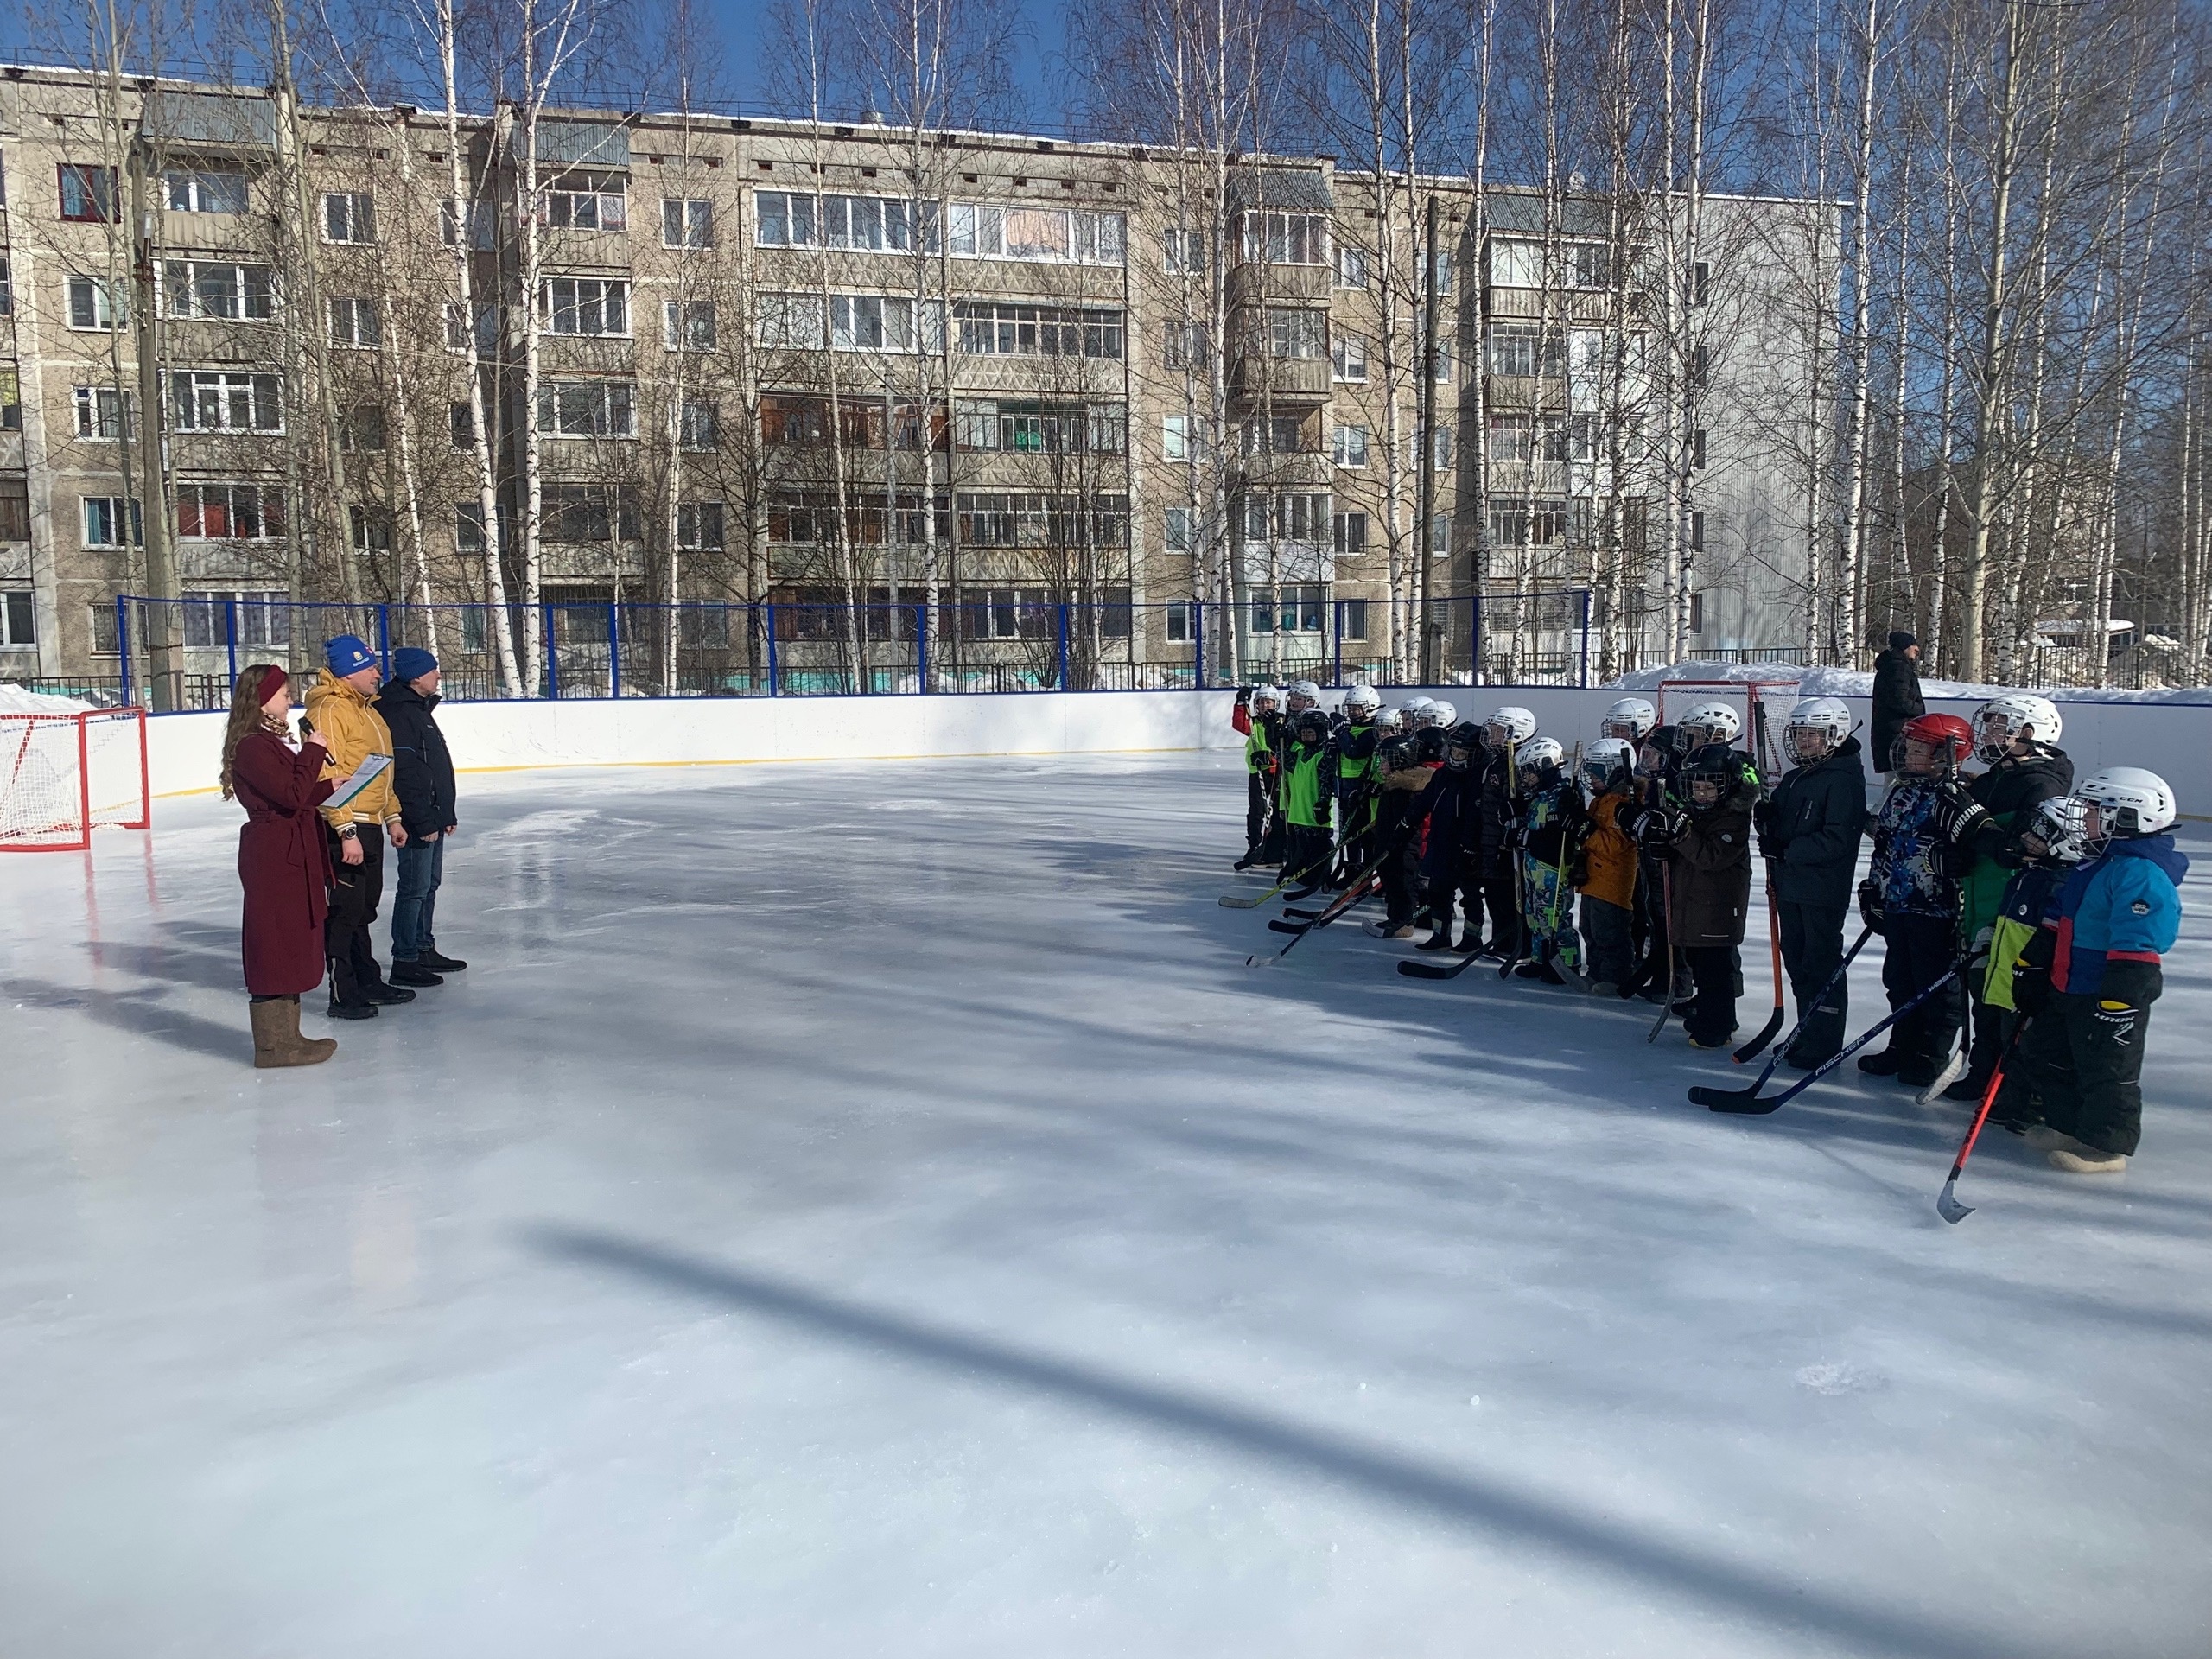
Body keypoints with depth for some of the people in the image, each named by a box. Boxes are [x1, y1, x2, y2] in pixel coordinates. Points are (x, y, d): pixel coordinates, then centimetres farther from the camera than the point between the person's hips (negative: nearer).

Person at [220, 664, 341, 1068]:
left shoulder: (275, 742, 16)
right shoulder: (252, 747, -15)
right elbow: (292, 796, -24)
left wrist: (331, 787, 6)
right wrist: (313, 751, -16)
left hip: (293, 854, 10)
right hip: (273, 856, -10)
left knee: (293, 944, 14)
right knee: (275, 945, -5)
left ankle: (286, 1036, 23)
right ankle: (272, 1044, 2)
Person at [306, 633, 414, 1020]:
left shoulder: (366, 710, 17)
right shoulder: (329, 710, -14)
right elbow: (326, 777, -21)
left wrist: (392, 817, 22)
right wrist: (346, 832, -24)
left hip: (370, 826, 10)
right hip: (345, 829, -10)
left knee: (363, 909, 18)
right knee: (345, 911, -4)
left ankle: (367, 982, 28)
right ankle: (342, 994, 3)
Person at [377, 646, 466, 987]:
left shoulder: (419, 708, 16)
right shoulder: (398, 713, -16)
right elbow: (405, 775, -22)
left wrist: (445, 814, 21)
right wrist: (424, 821, -22)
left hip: (433, 816, 10)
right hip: (417, 818, -10)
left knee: (429, 885, 16)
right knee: (414, 887, -6)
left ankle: (424, 948, 26)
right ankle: (404, 960, -1)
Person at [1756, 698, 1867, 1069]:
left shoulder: (1844, 780, -13)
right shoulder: (1793, 779, 15)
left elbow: (1837, 839, -22)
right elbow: (1781, 825, 22)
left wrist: (1786, 850, -21)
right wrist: (1767, 817, -1)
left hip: (1824, 891, -9)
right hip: (1790, 886, 9)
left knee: (1822, 965, -3)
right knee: (1797, 962, 16)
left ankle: (1824, 1045, 5)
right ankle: (1807, 1034, 28)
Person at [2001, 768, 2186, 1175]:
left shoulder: (2143, 874, -19)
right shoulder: (2094, 864, 13)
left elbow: (2137, 946, -25)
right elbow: (2056, 923, 19)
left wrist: (2119, 1000, -28)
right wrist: (2032, 966, 18)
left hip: (2113, 996, -10)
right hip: (2068, 989, 10)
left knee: (2107, 1071, 0)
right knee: (2044, 1055, 17)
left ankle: (2106, 1145, 11)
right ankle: (2067, 1125, 30)